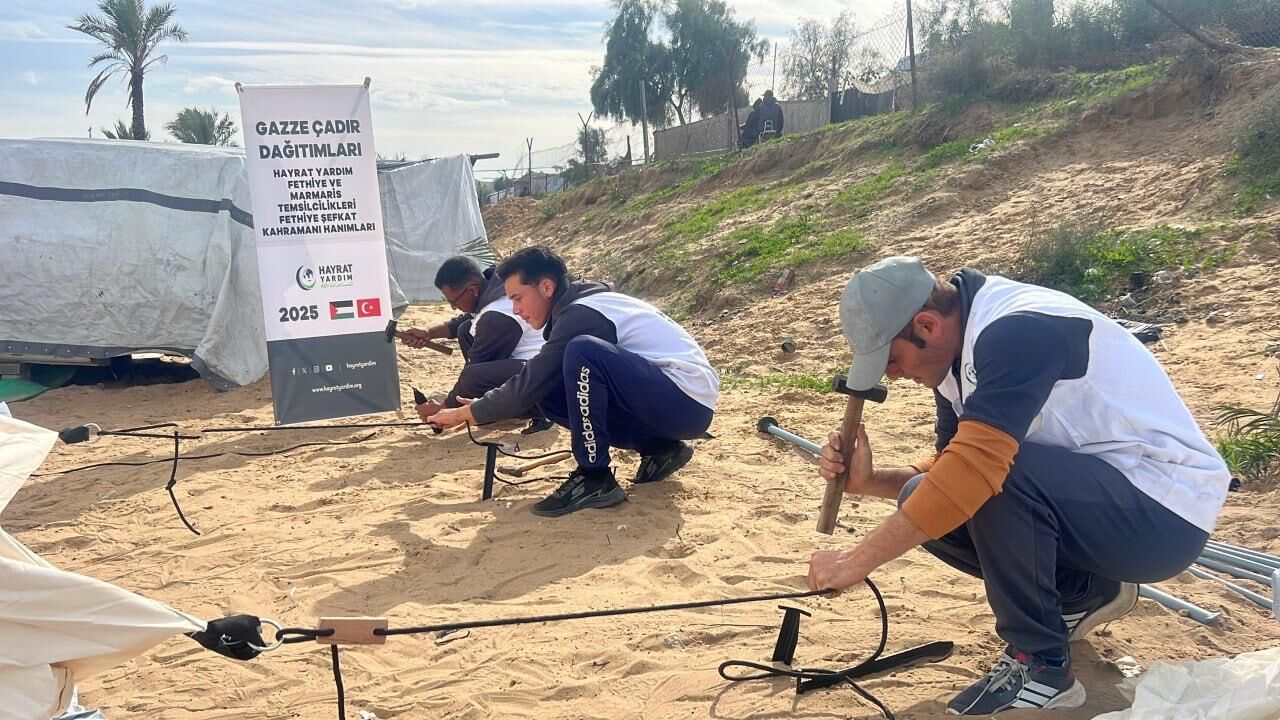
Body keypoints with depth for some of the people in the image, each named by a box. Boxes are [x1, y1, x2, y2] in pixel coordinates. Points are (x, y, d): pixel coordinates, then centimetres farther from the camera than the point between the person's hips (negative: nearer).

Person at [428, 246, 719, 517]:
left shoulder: (581, 315, -15)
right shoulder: (584, 305, 14)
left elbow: (529, 384, -12)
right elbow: (537, 386, 22)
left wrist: (464, 413, 0)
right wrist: (483, 408, 18)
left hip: (687, 403, -10)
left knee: (582, 352, -27)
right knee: (550, 395, 6)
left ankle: (596, 479, -16)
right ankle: (659, 449, 8)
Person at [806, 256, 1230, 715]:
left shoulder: (1017, 330, -25)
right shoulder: (961, 350, 3)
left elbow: (974, 466, -36)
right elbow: (950, 469, 10)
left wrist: (856, 561, -32)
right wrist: (870, 481, -9)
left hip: (1167, 514, -9)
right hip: (1095, 496, 9)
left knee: (991, 479, -32)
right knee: (923, 507, -6)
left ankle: (1040, 667, -13)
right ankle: (1087, 591, 12)